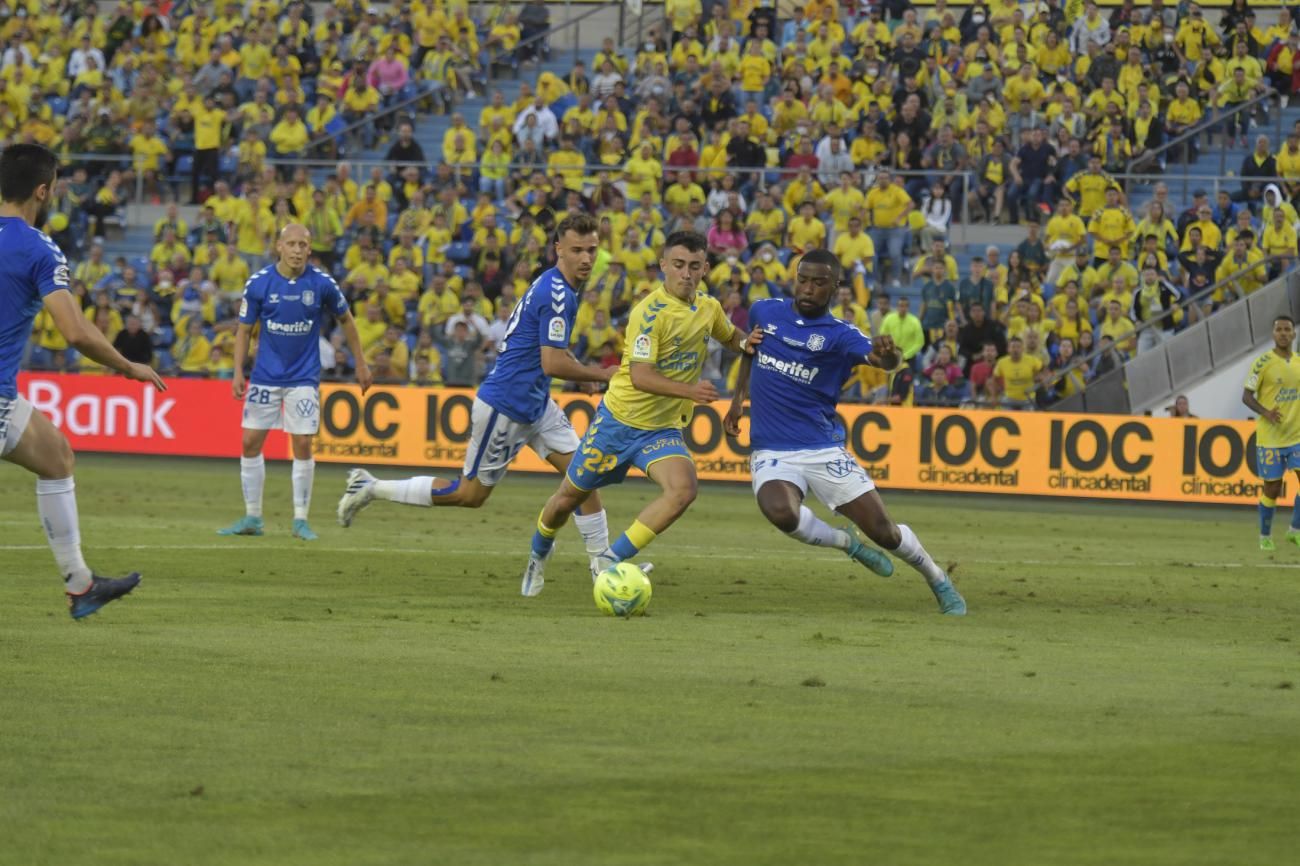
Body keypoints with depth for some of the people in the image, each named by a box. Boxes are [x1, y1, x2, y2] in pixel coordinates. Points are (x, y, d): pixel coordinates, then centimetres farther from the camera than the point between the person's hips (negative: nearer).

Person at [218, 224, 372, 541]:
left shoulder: (322, 283, -7)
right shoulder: (258, 283, -7)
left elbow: (345, 319, 9)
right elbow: (245, 329, 2)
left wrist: (361, 363, 10)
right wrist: (238, 372, -8)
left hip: (304, 377, -1)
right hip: (265, 376, 1)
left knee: (302, 444, -7)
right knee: (250, 442, 0)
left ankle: (300, 519, 3)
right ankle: (252, 517, 11)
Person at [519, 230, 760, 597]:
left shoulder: (709, 308, 0)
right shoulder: (651, 312, -21)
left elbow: (729, 336, 24)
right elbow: (639, 376, -29)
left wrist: (745, 342, -1)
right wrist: (690, 391, -41)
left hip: (663, 429, 4)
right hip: (620, 419, -4)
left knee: (683, 490, -25)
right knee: (569, 498, 11)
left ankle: (611, 561, -15)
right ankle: (539, 551, 45)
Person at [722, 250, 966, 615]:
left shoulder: (839, 334, -7)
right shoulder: (764, 311, 4)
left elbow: (880, 357, -28)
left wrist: (887, 355, -51)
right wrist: (738, 398, 21)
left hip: (824, 448, -1)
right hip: (772, 452, 1)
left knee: (882, 530, -4)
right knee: (781, 512, -32)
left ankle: (939, 582, 26)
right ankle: (846, 543, 0)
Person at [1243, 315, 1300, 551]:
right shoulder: (1263, 363, -9)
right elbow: (1247, 396, -9)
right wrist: (1266, 413, -25)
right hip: (1270, 437, -4)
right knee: (1272, 488, 2)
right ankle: (1265, 536, 21)